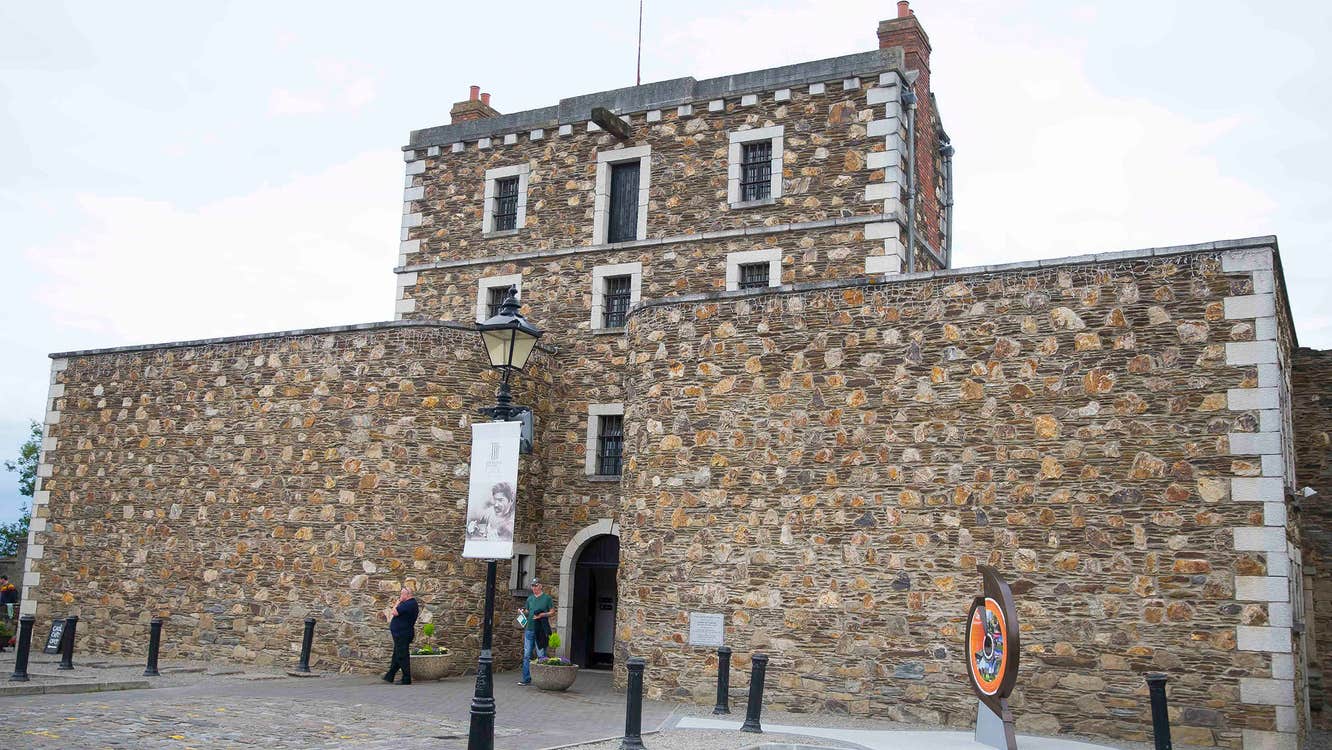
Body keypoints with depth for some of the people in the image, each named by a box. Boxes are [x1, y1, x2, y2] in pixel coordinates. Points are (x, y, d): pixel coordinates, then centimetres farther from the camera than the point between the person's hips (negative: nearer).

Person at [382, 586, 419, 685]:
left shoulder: (409, 604, -20)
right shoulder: (411, 603, 15)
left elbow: (394, 612, -24)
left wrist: (398, 601, -12)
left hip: (402, 635, -11)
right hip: (401, 634, 11)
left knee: (402, 657, -4)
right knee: (397, 656, 17)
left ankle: (406, 679, 1)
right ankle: (389, 676, 26)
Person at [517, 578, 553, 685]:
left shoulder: (547, 598, 2)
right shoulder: (530, 599, 16)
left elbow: (552, 611, 1)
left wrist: (542, 615, -14)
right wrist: (522, 612, 0)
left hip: (541, 630, -5)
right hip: (529, 629, 5)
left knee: (541, 655, -2)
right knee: (527, 655, 4)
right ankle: (526, 679, 9)